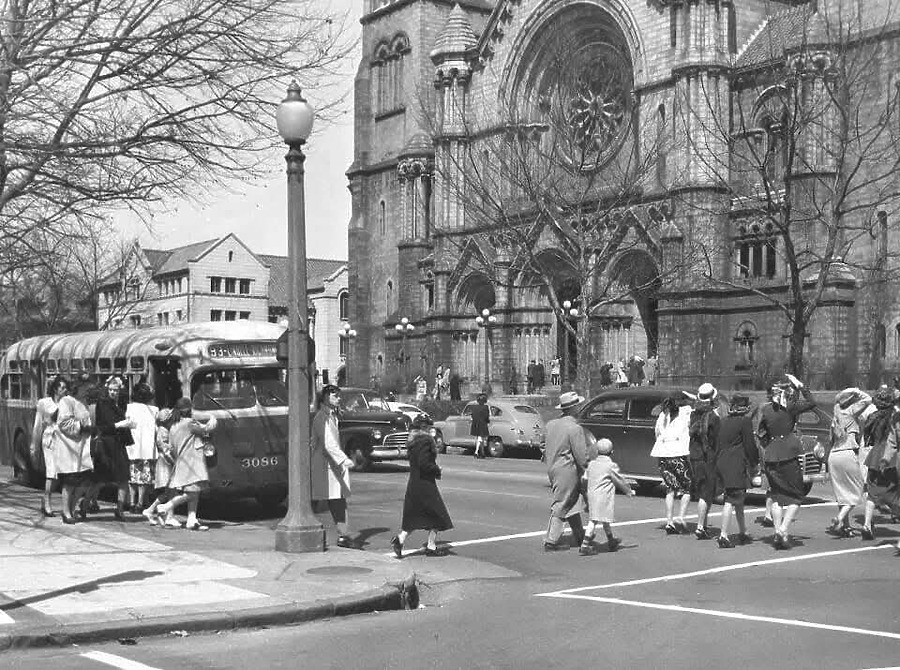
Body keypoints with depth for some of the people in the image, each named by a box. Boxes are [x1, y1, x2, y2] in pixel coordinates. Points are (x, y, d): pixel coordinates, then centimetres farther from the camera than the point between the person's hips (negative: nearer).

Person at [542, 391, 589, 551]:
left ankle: (580, 536, 30)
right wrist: (587, 471, -7)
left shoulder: (551, 424, 5)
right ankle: (550, 542, 4)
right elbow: (581, 455, -17)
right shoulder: (575, 428, -19)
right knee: (561, 506, 0)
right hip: (567, 471, -8)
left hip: (552, 468, 8)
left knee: (573, 504, 19)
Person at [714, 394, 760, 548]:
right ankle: (723, 536, -14)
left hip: (721, 463, 8)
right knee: (732, 500, -8)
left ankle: (743, 532, 27)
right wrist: (755, 465, 4)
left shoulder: (723, 421, 13)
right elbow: (750, 445, -6)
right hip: (735, 465, -8)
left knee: (739, 497, 19)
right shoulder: (745, 421, -7)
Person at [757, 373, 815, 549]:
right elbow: (811, 403, 5)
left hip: (770, 457, 4)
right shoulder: (790, 407, -6)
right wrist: (800, 386, 8)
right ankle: (784, 530, -9)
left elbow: (761, 434, 10)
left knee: (777, 495, 13)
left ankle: (777, 532, 5)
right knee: (795, 495, 5)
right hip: (789, 456, -4)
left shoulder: (765, 410, 6)